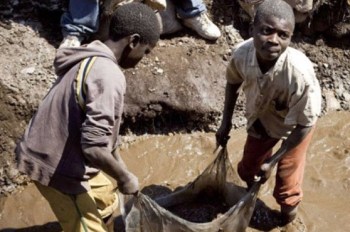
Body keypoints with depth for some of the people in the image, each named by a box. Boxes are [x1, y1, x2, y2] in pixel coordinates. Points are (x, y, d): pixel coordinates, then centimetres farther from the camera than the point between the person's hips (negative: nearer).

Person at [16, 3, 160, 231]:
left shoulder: (90, 58, 4)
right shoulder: (108, 76, -27)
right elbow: (94, 147, -32)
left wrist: (117, 164, 22)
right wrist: (124, 177, -15)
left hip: (50, 153, 10)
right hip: (58, 168, -10)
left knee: (105, 197, 28)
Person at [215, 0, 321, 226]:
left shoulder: (300, 74, -44)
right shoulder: (241, 53, -32)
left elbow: (305, 124, -27)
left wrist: (272, 161, -21)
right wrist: (226, 122, 1)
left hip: (296, 125, -3)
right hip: (261, 119, 4)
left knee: (286, 184, 13)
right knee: (247, 168, 24)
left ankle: (289, 209, 49)